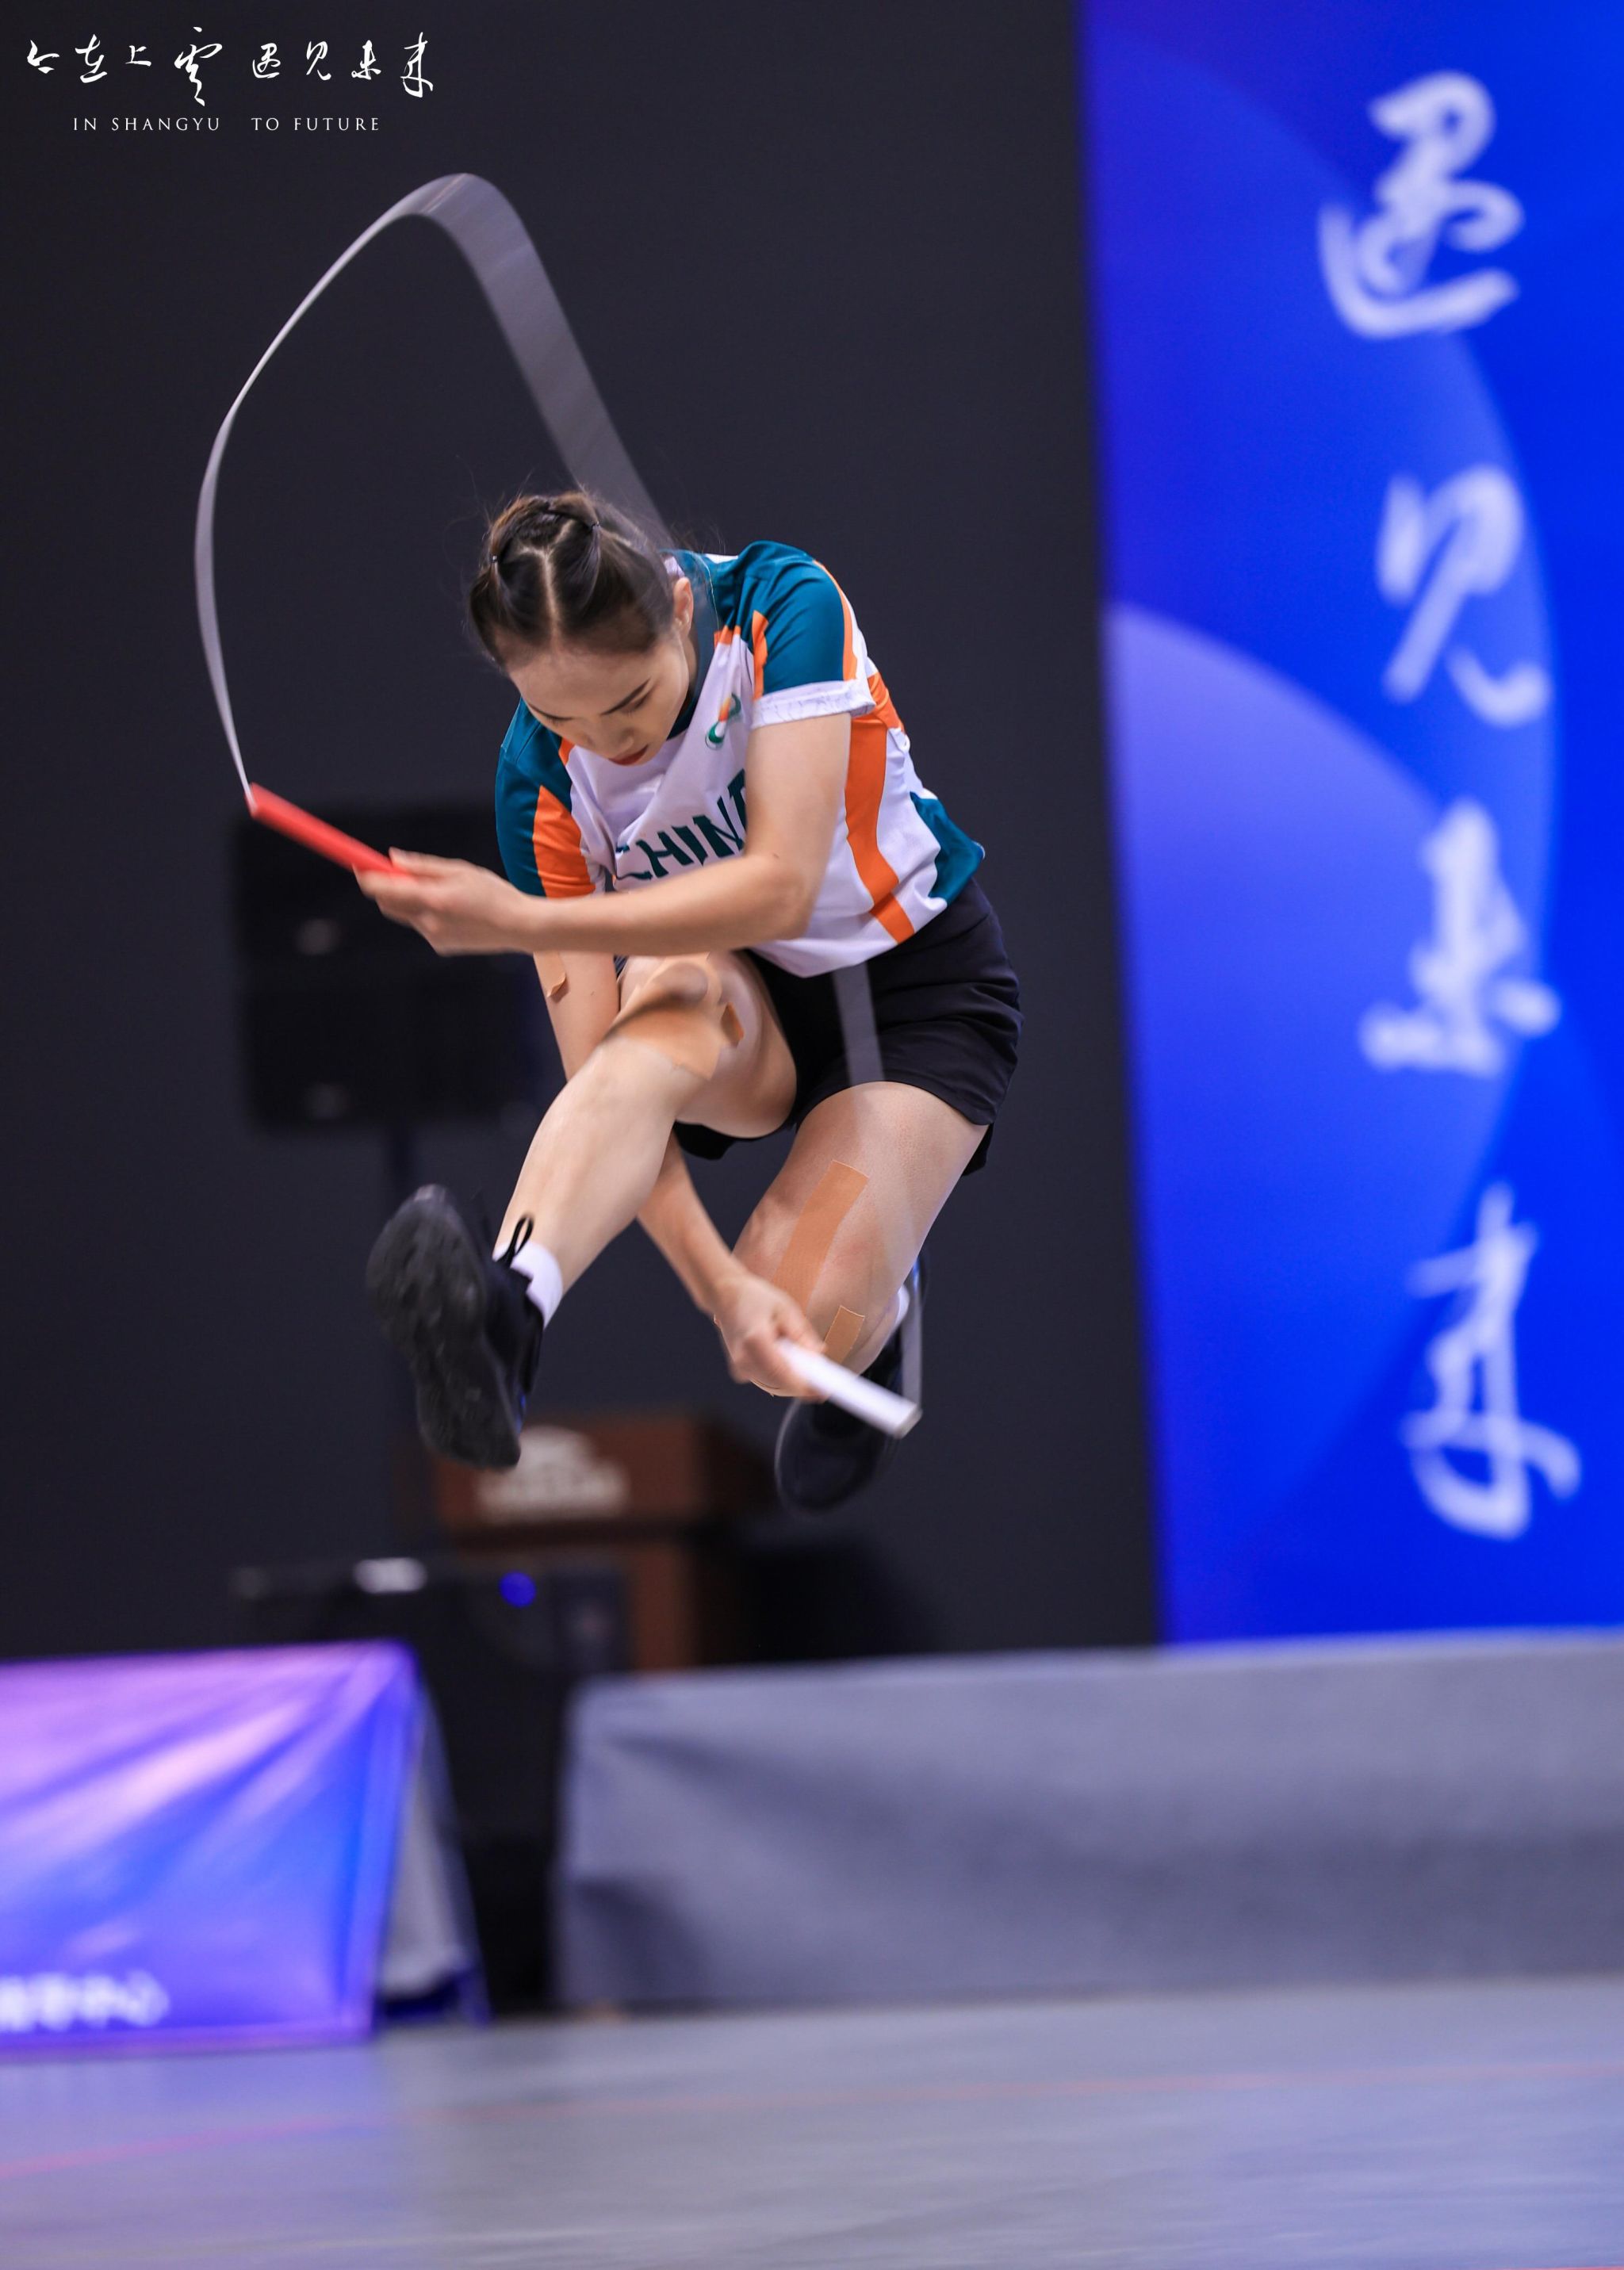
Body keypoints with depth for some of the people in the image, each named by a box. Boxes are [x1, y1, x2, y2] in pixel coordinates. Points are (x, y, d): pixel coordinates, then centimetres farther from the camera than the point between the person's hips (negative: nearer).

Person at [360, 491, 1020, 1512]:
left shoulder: (785, 605, -25)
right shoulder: (542, 778, -18)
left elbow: (780, 888, -34)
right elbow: (608, 1077, -22)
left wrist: (523, 921, -40)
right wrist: (720, 1284, -35)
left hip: (916, 977, -2)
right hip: (743, 1003, 2)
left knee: (803, 1338, -25)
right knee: (675, 991, -37)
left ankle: (874, 1300, 13)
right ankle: (505, 1318, -59)